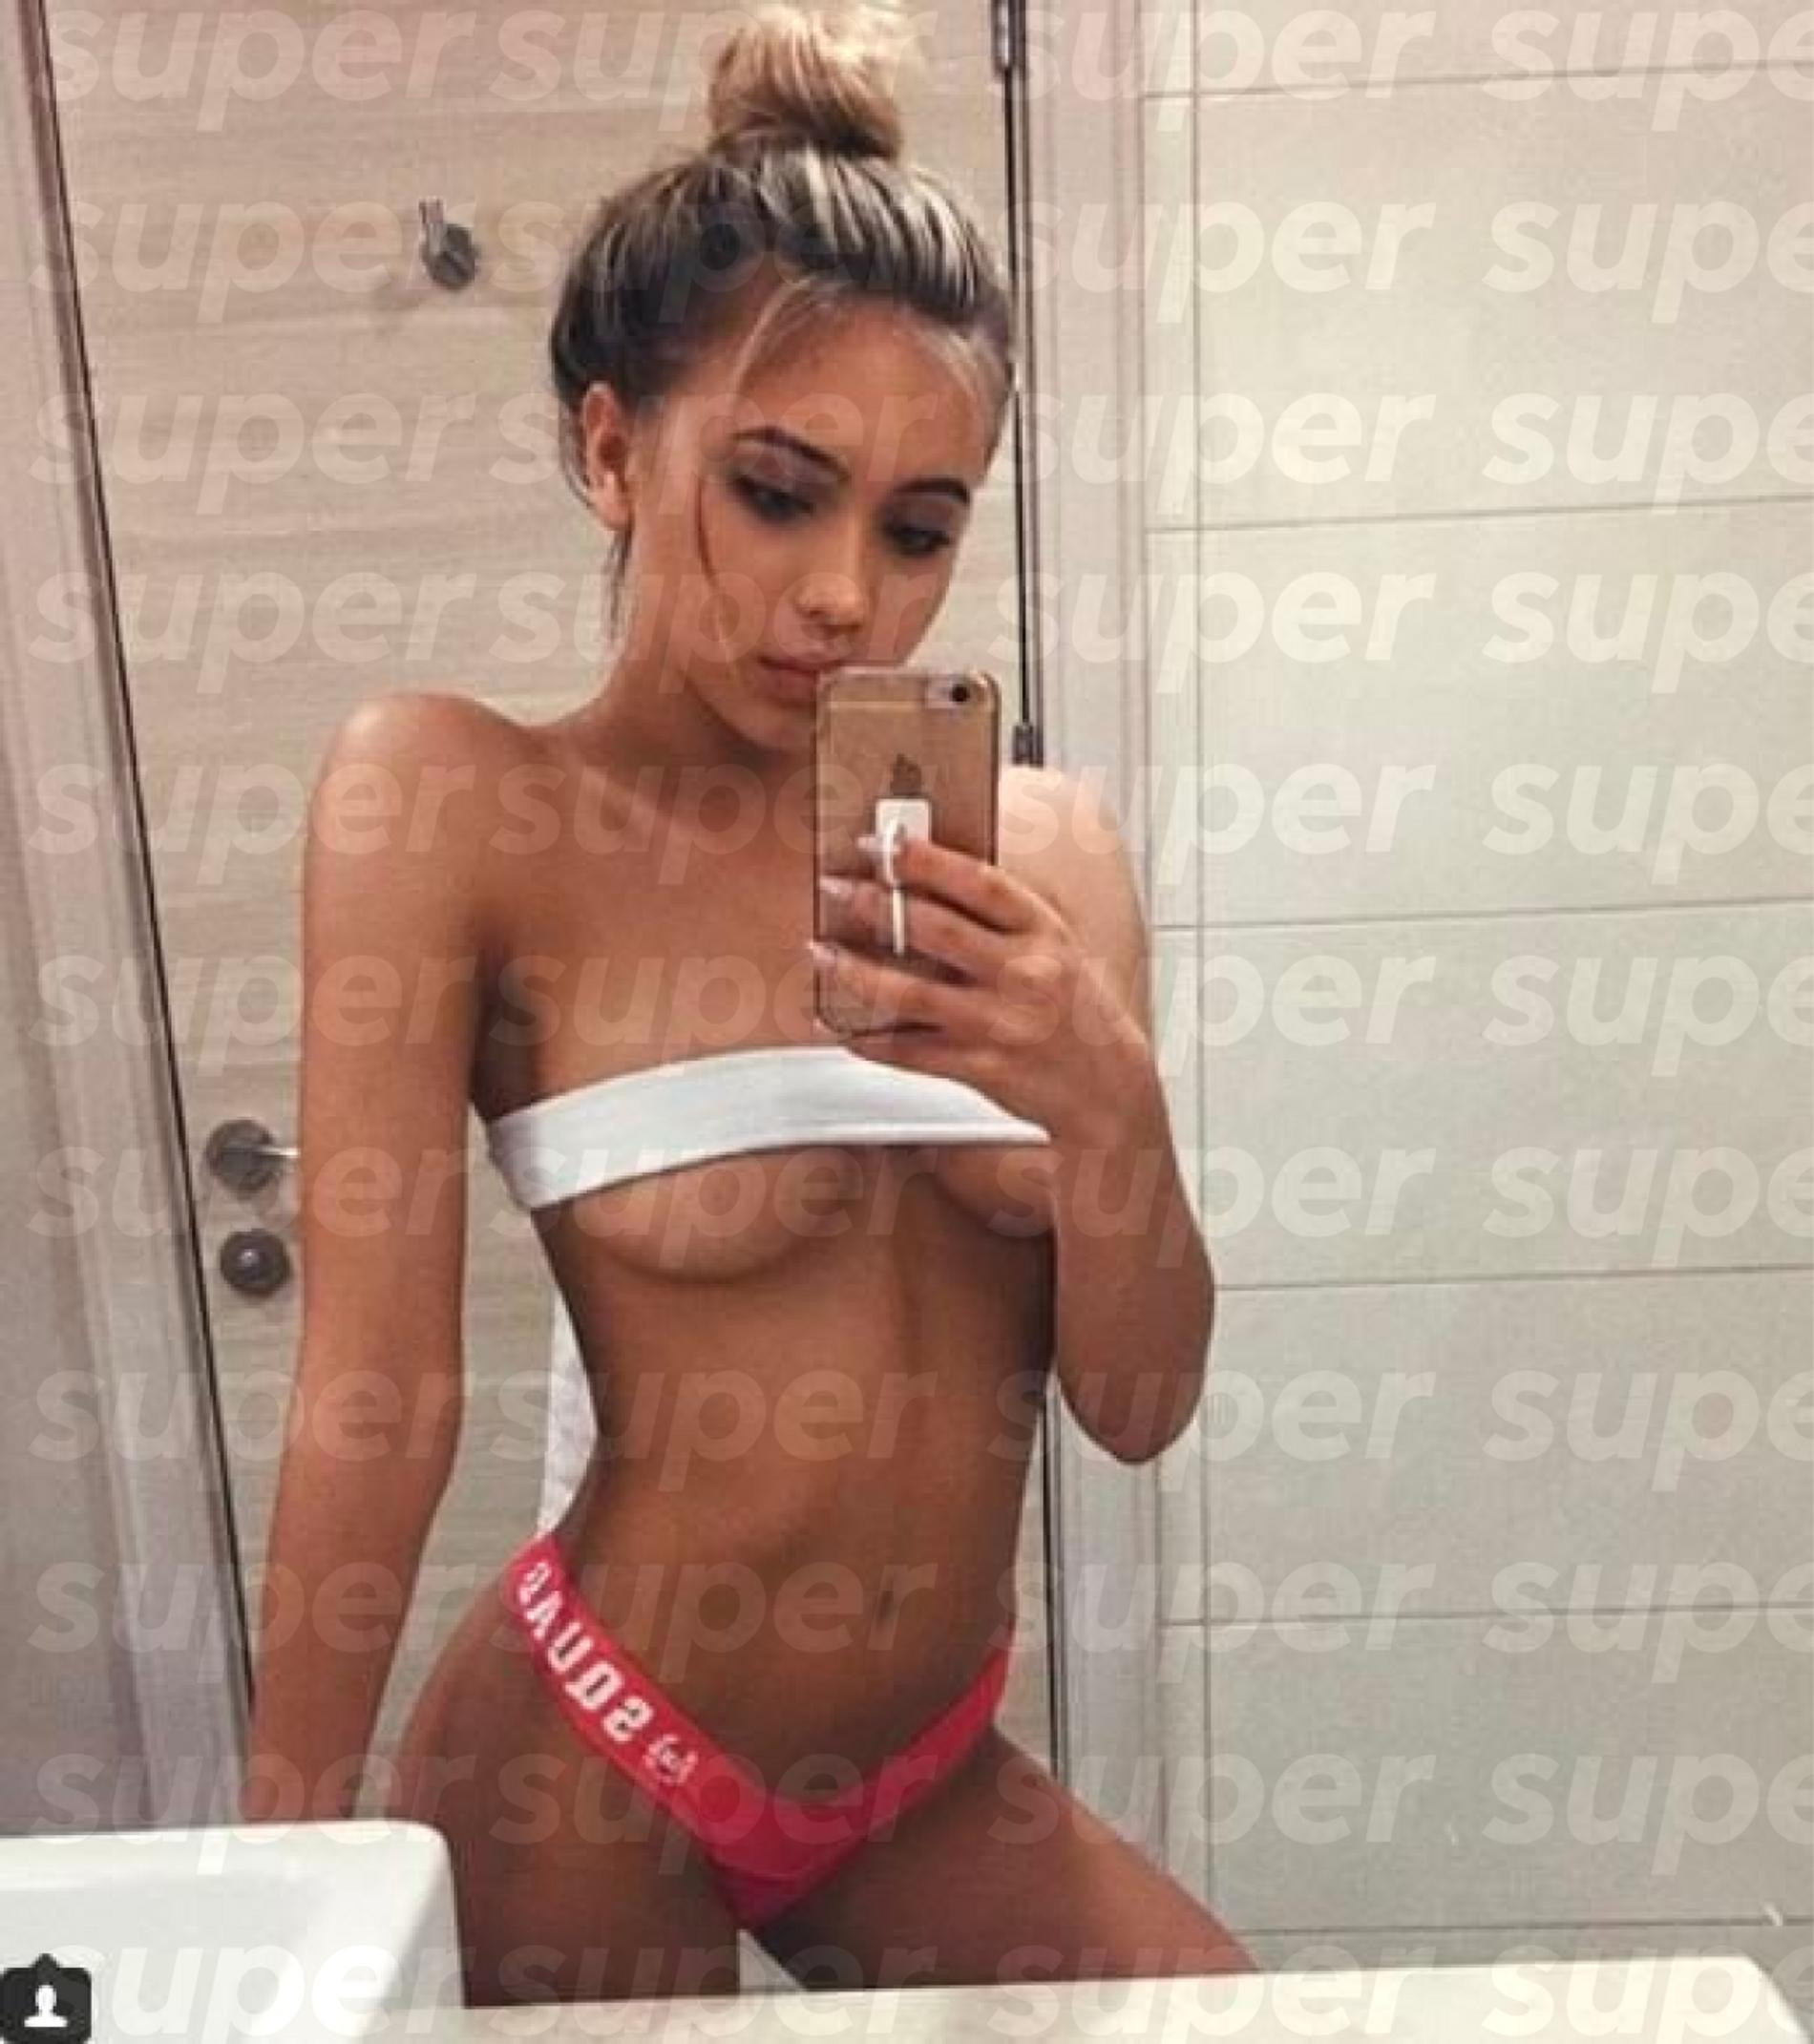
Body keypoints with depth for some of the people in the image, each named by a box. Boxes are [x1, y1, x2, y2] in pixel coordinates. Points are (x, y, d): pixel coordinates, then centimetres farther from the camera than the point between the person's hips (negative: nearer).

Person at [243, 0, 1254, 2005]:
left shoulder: (1045, 846, -5)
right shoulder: (448, 798, -17)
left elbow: (1137, 1401, -5)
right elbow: (372, 1395, -18)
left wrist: (1102, 1096, -23)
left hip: (927, 1775, 5)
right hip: (586, 1768, -4)